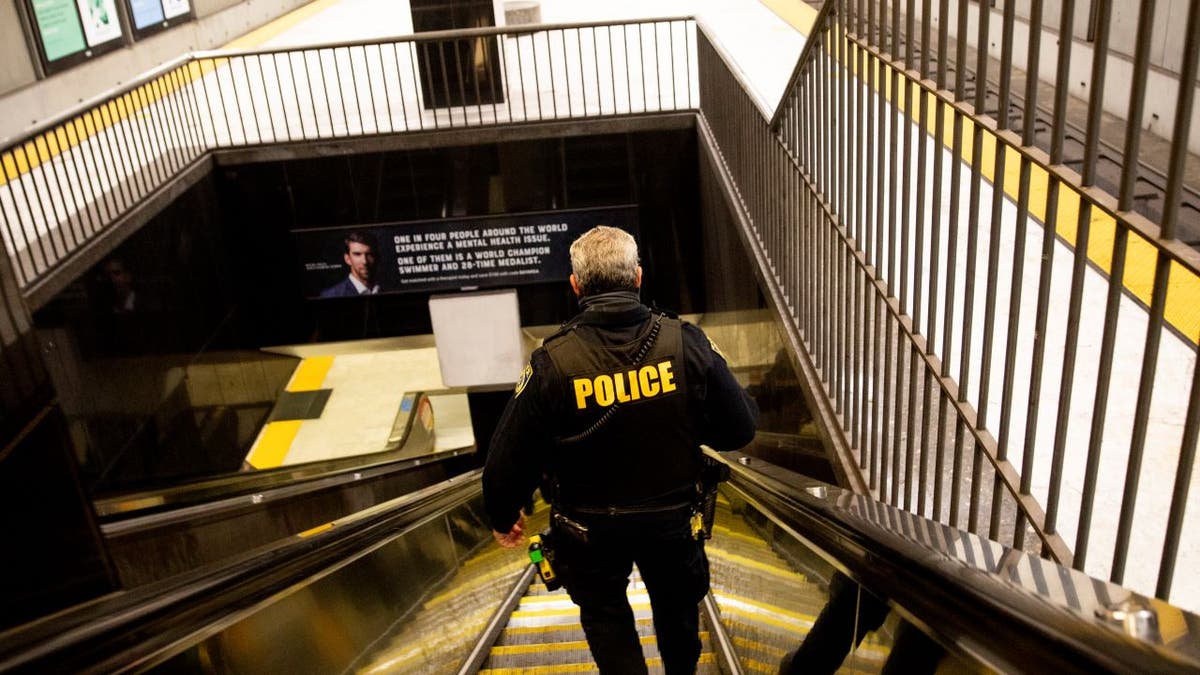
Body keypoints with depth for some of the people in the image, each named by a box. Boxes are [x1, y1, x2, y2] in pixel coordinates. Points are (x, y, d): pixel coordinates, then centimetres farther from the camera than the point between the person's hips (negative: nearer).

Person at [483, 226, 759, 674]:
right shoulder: (686, 343, -19)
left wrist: (502, 517, 4)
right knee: (676, 603, 29)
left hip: (590, 529, -2)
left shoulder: (552, 363, -22)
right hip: (672, 517, 3)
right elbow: (737, 431, -12)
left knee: (605, 613, 24)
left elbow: (511, 456, -15)